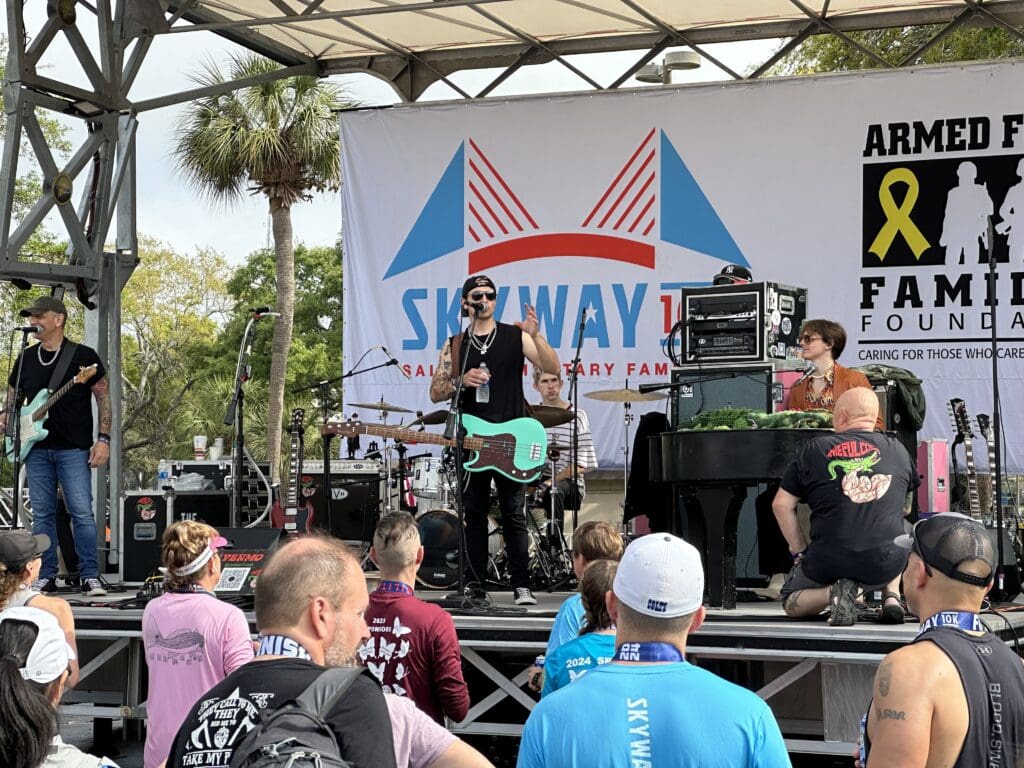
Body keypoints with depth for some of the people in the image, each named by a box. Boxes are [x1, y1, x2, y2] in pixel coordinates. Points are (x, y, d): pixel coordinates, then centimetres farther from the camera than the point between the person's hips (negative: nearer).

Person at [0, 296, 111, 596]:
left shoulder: (84, 356, -2)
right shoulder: (26, 359, 11)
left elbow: (104, 398, -1)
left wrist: (104, 439, -9)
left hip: (74, 450, -4)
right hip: (36, 450, 4)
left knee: (82, 512, -8)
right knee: (42, 514, 5)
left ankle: (90, 577, -2)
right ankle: (46, 577, 12)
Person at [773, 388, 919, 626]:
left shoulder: (814, 450, 5)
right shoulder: (898, 450, 10)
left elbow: (782, 504, 3)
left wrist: (800, 552, 9)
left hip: (828, 563, -2)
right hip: (884, 566, 2)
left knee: (791, 603, 27)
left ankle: (832, 592, -4)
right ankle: (892, 597, 12)